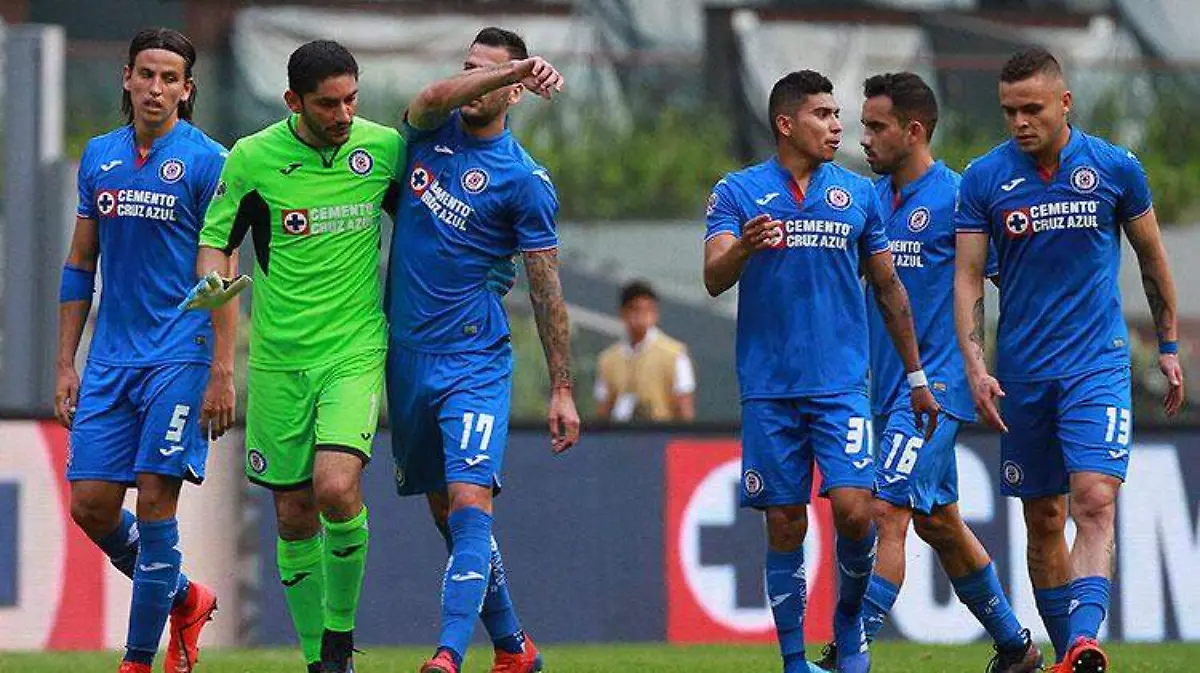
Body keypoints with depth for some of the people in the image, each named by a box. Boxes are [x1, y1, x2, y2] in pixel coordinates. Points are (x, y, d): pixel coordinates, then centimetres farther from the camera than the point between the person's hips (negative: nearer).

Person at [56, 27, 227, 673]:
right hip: (110, 357, 5)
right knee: (91, 504, 1)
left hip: (179, 356, -5)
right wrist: (66, 364, 12)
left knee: (155, 503, -9)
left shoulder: (205, 160, -4)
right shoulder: (99, 156, 12)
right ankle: (183, 598, 24)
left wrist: (222, 373, -12)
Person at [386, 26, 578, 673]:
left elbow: (547, 291, -4)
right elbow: (432, 100, -19)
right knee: (443, 511, 12)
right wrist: (514, 66, -31)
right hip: (406, 353, 6)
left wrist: (561, 389, -6)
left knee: (469, 502, -19)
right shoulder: (431, 129, 7)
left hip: (473, 359, -6)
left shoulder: (523, 179, -5)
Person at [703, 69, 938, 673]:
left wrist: (916, 378, 17)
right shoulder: (738, 192, 3)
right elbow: (714, 279, -8)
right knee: (785, 526, 1)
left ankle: (849, 624, 11)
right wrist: (743, 247, -30)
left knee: (853, 509, -13)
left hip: (841, 384, 1)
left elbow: (889, 289, 16)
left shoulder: (857, 194, 9)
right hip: (768, 389, -1)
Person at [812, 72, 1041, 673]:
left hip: (936, 382, -8)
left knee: (887, 511, -17)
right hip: (889, 386, 8)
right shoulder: (872, 198, 12)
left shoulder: (957, 199, -10)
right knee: (937, 522, 15)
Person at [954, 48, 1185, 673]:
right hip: (1021, 375, 2)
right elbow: (967, 278, 0)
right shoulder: (984, 178, 0)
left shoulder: (1115, 168, 0)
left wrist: (1168, 347, 16)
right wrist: (975, 368, -11)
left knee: (1094, 503, -18)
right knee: (1043, 519, 6)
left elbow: (1152, 259, 12)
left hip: (1097, 364, -2)